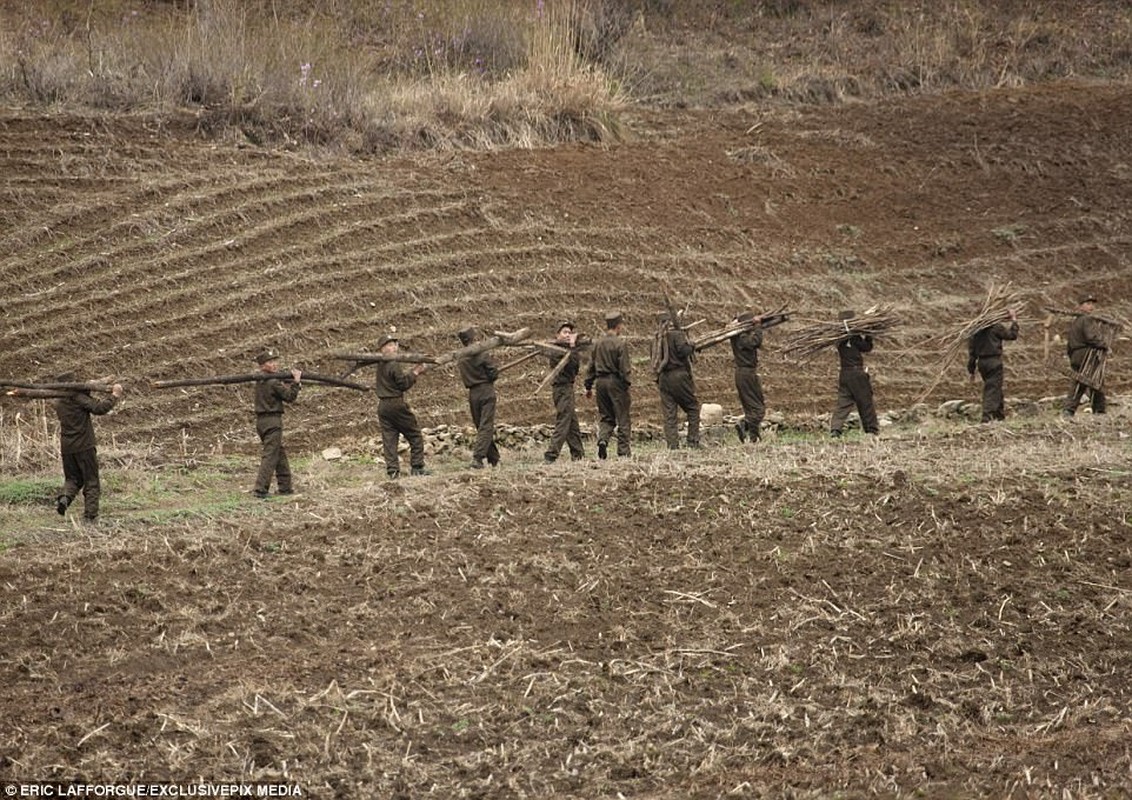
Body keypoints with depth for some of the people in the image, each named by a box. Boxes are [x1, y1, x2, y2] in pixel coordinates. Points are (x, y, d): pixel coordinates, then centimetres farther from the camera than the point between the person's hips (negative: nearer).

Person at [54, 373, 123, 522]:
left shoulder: (58, 403, 9)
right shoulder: (76, 397, -12)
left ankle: (64, 497, -11)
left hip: (67, 448, 6)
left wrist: (87, 391, 10)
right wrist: (114, 395, -9)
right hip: (84, 446, -6)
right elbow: (99, 408, -19)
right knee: (91, 482, 5)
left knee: (72, 478, 19)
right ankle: (90, 516, -1)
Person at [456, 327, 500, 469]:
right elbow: (494, 373, -11)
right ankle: (477, 458, -20)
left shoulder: (461, 360, 5)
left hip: (472, 394, 5)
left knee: (480, 426, 14)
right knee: (486, 427, -5)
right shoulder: (483, 355, -11)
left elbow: (465, 377, 12)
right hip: (486, 391, -5)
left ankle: (493, 459, 22)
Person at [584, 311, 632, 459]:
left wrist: (588, 386, 19)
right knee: (623, 418, 2)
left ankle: (602, 439, -8)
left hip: (601, 381, 6)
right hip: (616, 381, -6)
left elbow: (591, 366, 13)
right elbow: (624, 368, -14)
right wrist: (628, 383, -10)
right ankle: (624, 451, 1)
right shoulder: (620, 344, -11)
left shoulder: (598, 343, 8)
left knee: (605, 416, 16)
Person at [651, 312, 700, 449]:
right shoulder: (676, 335, -7)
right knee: (693, 408, 7)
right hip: (679, 376, -5)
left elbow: (653, 357, 18)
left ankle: (672, 445, 0)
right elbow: (683, 351, -20)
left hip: (663, 379, 5)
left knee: (669, 414, 5)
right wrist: (691, 345, -1)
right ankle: (693, 442, 1)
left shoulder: (656, 339, 12)